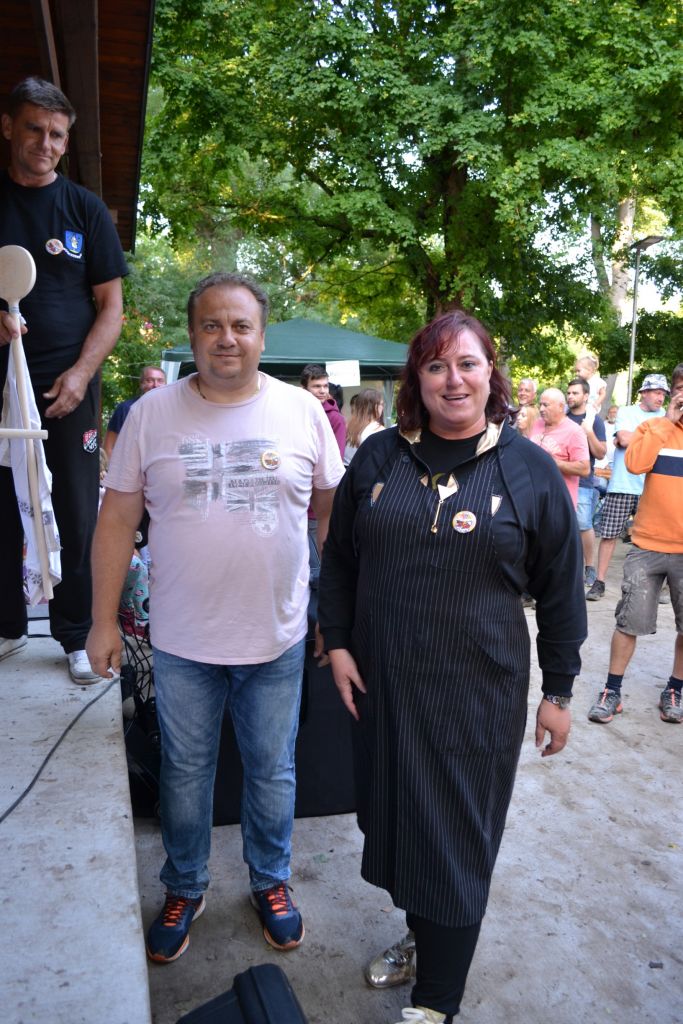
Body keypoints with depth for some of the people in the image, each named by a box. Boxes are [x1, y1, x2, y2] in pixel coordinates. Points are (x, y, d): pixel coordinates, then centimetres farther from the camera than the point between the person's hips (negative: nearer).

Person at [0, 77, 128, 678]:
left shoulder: (86, 210, 7)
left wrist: (80, 372, -10)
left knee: (77, 518, 1)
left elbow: (111, 306, 4)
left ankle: (77, 637, 12)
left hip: (68, 386, -1)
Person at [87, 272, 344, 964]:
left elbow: (332, 511, 4)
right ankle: (184, 889, 42)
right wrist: (103, 620, 0)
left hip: (277, 640, 0)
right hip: (182, 643, 0)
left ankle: (271, 880, 42)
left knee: (273, 771, 16)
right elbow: (117, 521, 1)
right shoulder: (153, 413, -4)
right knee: (185, 770, 17)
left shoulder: (303, 411, -3)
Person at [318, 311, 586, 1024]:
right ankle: (421, 936, 44)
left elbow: (561, 592, 1)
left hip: (478, 691, -3)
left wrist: (559, 691, 3)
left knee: (456, 836, 7)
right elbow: (339, 559, 9)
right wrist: (337, 643, 2)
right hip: (381, 681, 3)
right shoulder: (378, 456, 2)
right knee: (393, 814, 17)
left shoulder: (531, 470, -4)